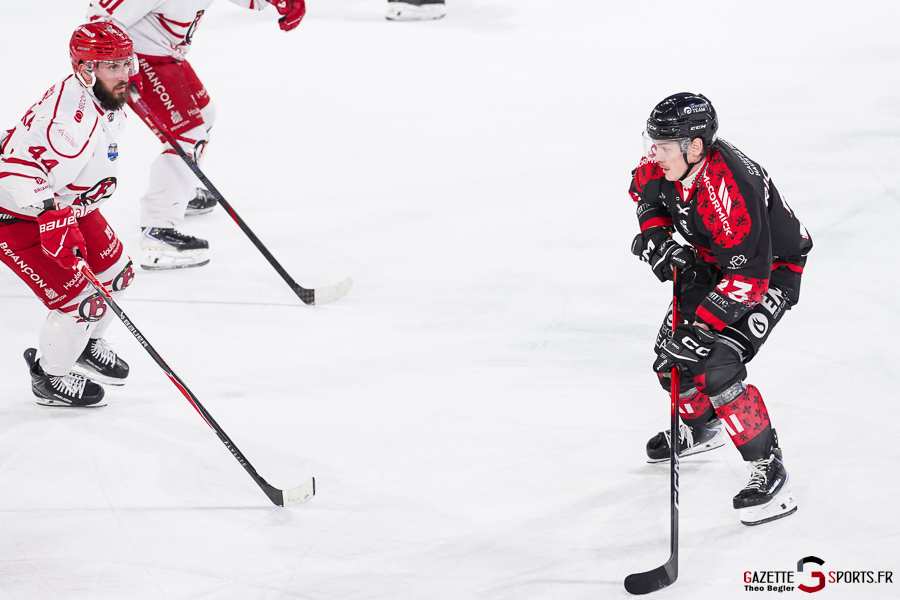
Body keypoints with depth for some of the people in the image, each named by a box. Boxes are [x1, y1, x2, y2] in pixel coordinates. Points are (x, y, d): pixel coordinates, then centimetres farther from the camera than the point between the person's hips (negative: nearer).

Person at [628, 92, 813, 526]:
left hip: (771, 270, -8)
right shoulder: (668, 160, -15)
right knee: (670, 353, 11)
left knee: (716, 367, -22)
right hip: (715, 262, 8)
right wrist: (655, 234, -6)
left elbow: (749, 279, -36)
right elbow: (644, 188, 11)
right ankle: (701, 426, 40)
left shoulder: (727, 192, -39)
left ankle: (768, 467, -11)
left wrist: (700, 327, -37)